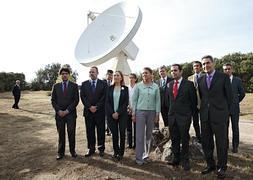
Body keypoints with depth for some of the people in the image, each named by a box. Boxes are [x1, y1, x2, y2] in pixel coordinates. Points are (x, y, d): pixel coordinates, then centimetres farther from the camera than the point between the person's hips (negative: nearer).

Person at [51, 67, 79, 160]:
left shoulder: (74, 86, 2)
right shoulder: (56, 86, 9)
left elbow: (76, 100, -3)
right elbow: (53, 100, 7)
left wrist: (67, 110, -10)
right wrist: (59, 110, -7)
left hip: (71, 113, -1)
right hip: (59, 113, 2)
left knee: (71, 132, 2)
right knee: (61, 133, 7)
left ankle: (72, 151, 18)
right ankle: (61, 152, 19)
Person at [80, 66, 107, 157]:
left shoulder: (103, 83, 3)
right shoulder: (84, 84, 9)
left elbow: (104, 97, -5)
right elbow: (83, 97, 1)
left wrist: (96, 107, -12)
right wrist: (89, 107, -11)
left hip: (100, 111, -2)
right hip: (88, 111, 2)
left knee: (101, 131, 6)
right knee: (89, 131, 8)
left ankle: (101, 148, 20)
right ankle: (91, 149, 20)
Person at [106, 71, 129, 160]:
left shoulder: (125, 88, 1)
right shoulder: (110, 88, 6)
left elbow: (126, 102, -4)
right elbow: (107, 102, 2)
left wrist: (118, 112, -12)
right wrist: (112, 113, -8)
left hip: (122, 114, -1)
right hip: (111, 114, 2)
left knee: (122, 133, 2)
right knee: (114, 134, 6)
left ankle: (121, 153, 16)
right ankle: (116, 151, 21)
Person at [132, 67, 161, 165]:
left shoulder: (155, 86, 3)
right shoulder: (138, 86, 0)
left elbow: (157, 101, 5)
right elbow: (134, 100, 2)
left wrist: (157, 114, 2)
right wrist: (133, 113, -2)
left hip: (151, 112, 2)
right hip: (140, 112, -2)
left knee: (149, 135, 10)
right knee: (140, 135, -1)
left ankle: (146, 155, 26)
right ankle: (139, 157, 10)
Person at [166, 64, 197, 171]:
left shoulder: (189, 84, -5)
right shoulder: (170, 84, 8)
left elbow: (194, 100, -1)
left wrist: (191, 113, 2)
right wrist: (171, 109, 13)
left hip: (184, 116, -4)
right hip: (172, 116, 4)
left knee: (184, 139, 5)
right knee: (174, 139, 12)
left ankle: (185, 161, 19)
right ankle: (176, 159, 25)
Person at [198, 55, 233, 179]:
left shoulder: (223, 77, -3)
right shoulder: (201, 80, 9)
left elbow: (229, 96, 0)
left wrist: (224, 111, 4)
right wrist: (205, 108, 10)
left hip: (219, 115, -4)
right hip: (205, 116, 4)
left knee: (221, 143, 7)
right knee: (206, 142, 11)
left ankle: (221, 167, 25)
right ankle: (210, 165, 29)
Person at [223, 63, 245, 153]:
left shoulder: (237, 80, 0)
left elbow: (242, 93, 9)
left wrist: (236, 102, 9)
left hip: (234, 108, 0)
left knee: (235, 128, 7)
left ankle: (235, 146, 20)